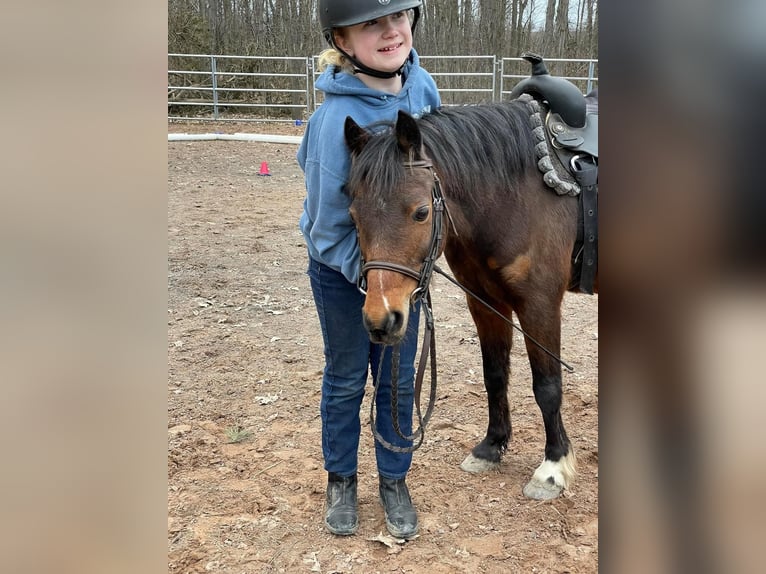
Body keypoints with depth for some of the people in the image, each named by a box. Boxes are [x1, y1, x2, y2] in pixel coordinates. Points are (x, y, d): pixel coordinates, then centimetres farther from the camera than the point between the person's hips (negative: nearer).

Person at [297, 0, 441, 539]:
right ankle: (341, 480, 36)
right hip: (344, 269, -4)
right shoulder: (338, 118, -30)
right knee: (346, 381, 14)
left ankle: (394, 481, 34)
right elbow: (329, 228, -23)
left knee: (399, 378, 14)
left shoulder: (422, 85, -13)